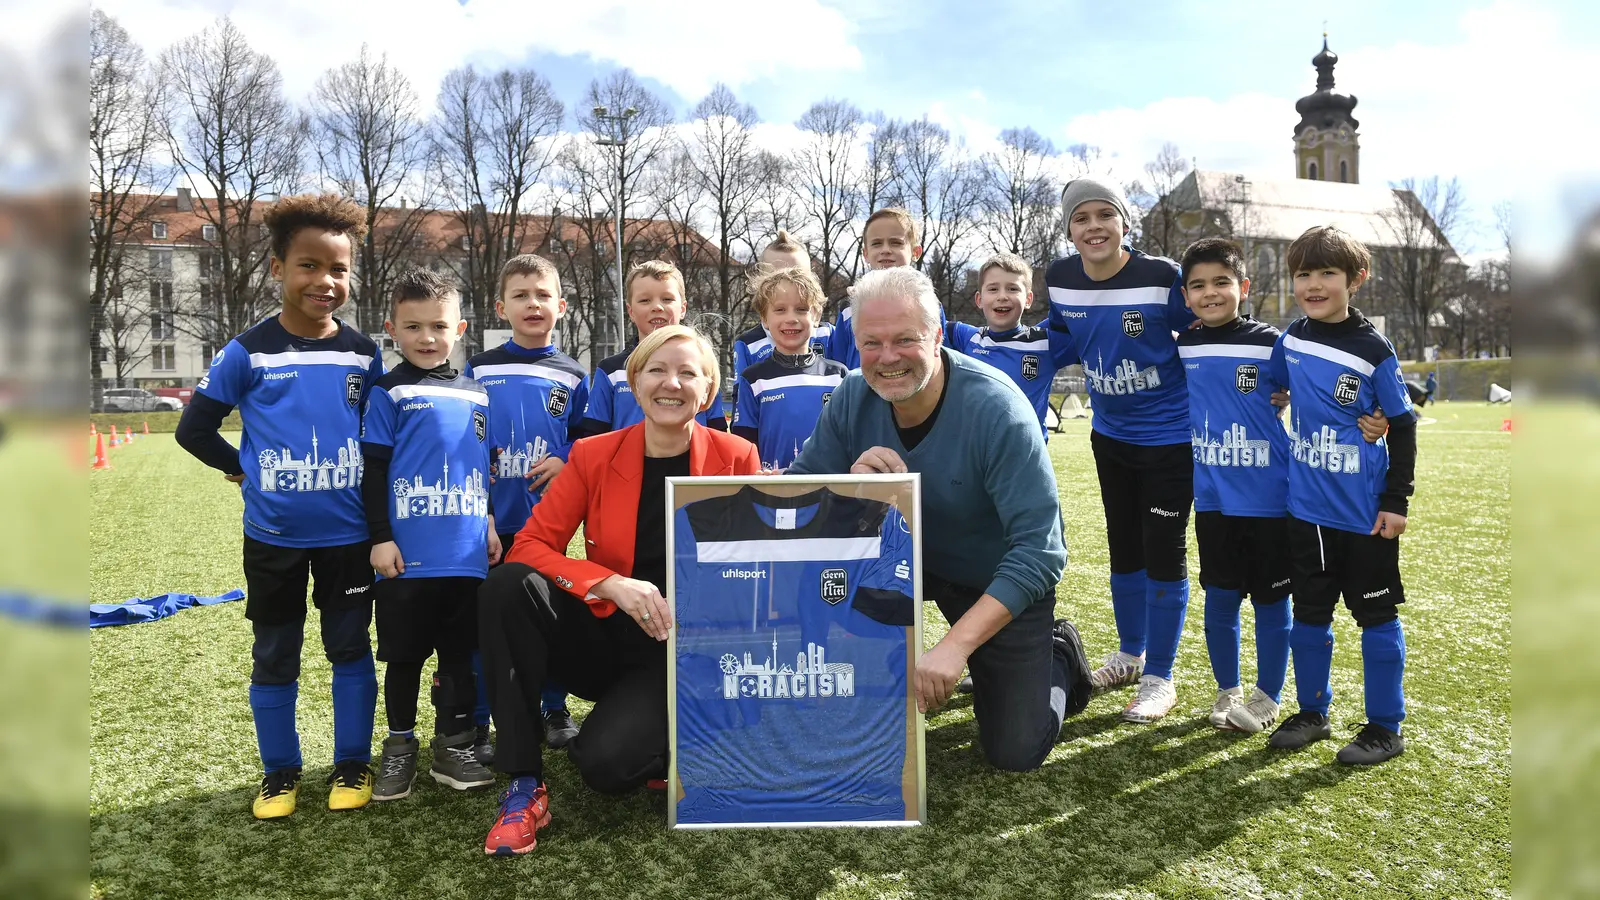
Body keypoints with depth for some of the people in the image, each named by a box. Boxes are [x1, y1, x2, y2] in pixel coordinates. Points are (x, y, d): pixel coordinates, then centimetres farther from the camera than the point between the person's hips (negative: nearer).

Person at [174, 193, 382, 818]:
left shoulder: (364, 355, 0)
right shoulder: (247, 353, -5)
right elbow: (195, 428, 2)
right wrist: (246, 470, -2)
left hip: (348, 533, 1)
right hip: (273, 537, 0)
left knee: (350, 648, 9)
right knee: (274, 655, 11)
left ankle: (353, 763, 25)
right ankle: (280, 771, 27)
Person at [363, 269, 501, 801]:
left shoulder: (476, 395, 11)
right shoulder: (389, 394, -1)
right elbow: (374, 470, -4)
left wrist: (490, 522, 14)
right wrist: (380, 537, -9)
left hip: (467, 555, 4)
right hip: (407, 556, -3)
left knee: (460, 653, 10)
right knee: (404, 654, 7)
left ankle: (453, 746, 23)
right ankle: (400, 747, 23)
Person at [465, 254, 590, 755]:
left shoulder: (571, 376, 5)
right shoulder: (479, 369, 3)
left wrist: (565, 461, -10)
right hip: (490, 519, -1)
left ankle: (555, 711, 27)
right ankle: (476, 722, 17)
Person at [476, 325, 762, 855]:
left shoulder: (737, 458, -5)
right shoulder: (595, 456, -2)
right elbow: (529, 547, -9)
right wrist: (611, 584, -25)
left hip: (684, 653, -3)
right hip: (604, 640, 3)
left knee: (606, 761, -29)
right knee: (507, 586, -25)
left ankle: (672, 748, 9)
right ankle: (524, 786, -16)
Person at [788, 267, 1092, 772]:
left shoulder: (996, 409, -32)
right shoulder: (853, 399, -16)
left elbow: (1038, 551, -34)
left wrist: (955, 644, -42)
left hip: (1002, 581, -3)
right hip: (913, 556, 4)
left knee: (1015, 752, -5)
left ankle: (1058, 656, 26)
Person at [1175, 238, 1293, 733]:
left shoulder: (1269, 343, -8)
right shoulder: (1183, 347, 2)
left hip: (1268, 500, -3)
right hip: (1212, 499, 3)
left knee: (1270, 600, 9)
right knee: (1219, 598, 11)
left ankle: (1266, 696, 24)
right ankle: (1228, 690, 28)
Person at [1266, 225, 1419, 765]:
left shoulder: (1372, 350, -10)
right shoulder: (1292, 338, 1)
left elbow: (1402, 427, -6)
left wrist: (1396, 501, -8)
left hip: (1364, 513, -4)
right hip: (1306, 508, 5)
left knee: (1376, 615, 6)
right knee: (1309, 612, 13)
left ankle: (1385, 727, 18)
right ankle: (1312, 712, 28)